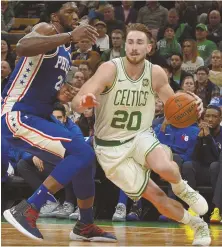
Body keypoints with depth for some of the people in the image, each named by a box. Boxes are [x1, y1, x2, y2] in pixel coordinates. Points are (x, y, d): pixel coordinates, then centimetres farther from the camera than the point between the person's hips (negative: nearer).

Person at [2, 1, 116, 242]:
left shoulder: (66, 49, 18)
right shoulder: (47, 30, -10)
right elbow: (22, 47, -35)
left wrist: (61, 95, 5)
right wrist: (70, 35, -41)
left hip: (38, 119, 10)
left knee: (85, 162, 16)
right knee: (82, 153, -21)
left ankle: (85, 227, 33)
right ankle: (26, 211, -21)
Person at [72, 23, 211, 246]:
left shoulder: (156, 73, -10)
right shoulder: (110, 69, -21)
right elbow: (76, 103, -29)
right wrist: (83, 101, -55)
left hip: (141, 136, 2)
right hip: (111, 147, -2)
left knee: (165, 168, -32)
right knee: (155, 197, -5)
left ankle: (181, 188, 5)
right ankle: (197, 225, 21)